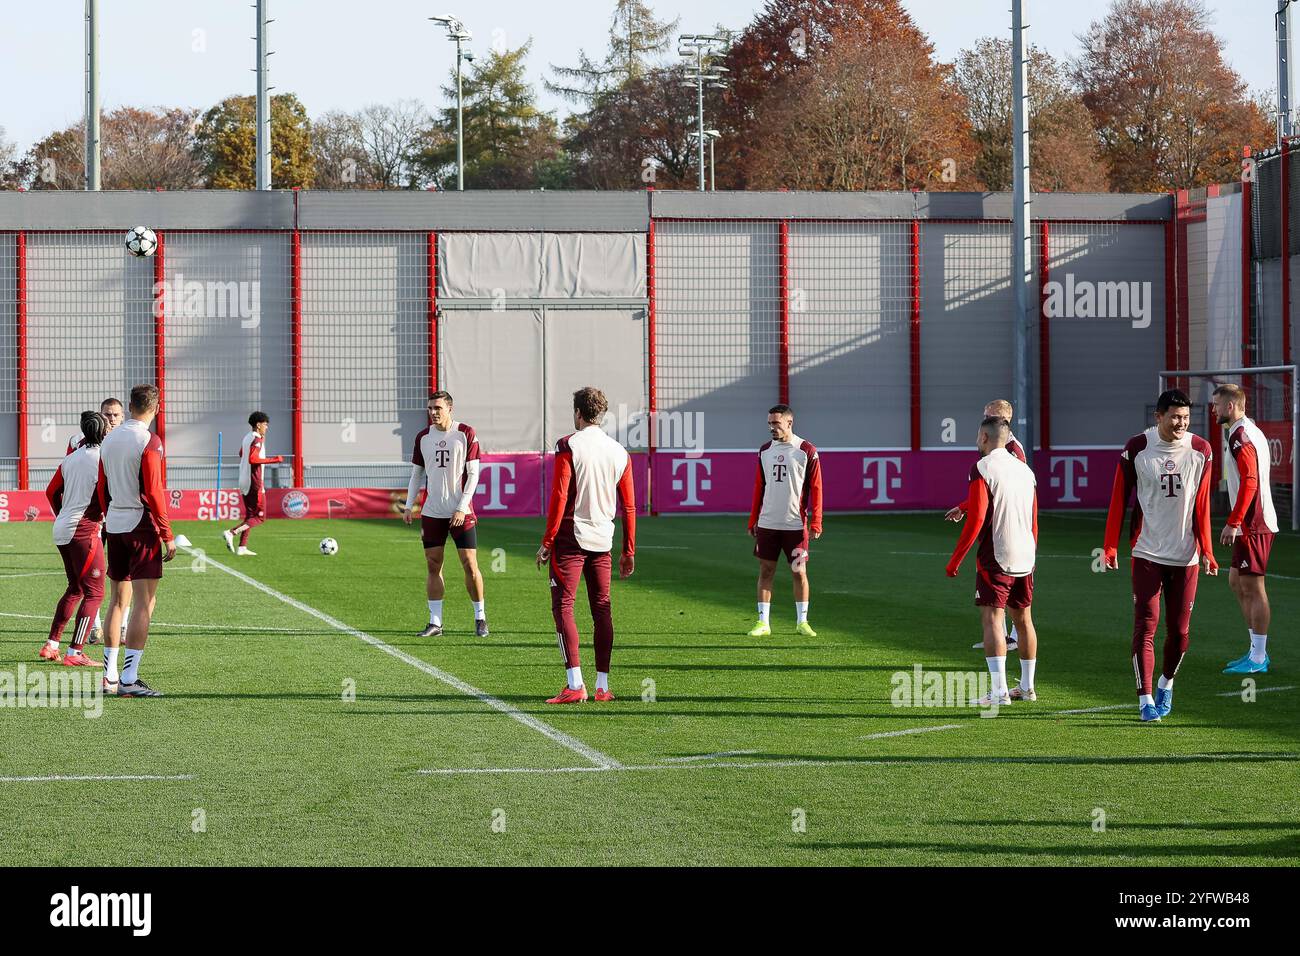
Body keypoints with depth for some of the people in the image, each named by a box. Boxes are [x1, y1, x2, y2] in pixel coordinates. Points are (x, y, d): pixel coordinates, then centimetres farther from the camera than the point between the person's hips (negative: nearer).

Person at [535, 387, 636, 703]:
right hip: (603, 541, 5)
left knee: (562, 606, -3)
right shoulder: (620, 453, 8)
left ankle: (575, 684, -13)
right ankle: (602, 686, 11)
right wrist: (629, 552, 16)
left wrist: (547, 541, -9)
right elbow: (629, 506, 10)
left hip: (570, 538, -5)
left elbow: (559, 497, -13)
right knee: (602, 609, 10)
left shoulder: (568, 446, -7)